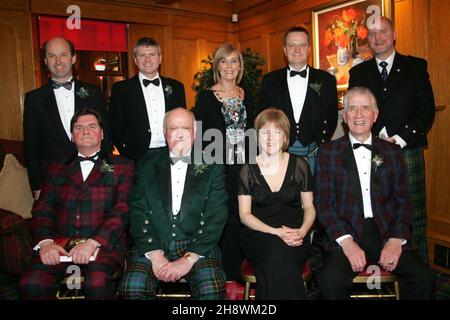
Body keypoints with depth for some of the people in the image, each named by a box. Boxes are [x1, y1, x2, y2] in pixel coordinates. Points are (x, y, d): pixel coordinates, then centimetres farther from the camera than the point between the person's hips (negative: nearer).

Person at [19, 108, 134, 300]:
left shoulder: (122, 166, 11)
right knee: (31, 284, -26)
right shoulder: (56, 168, 21)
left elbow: (122, 210, -1)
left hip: (103, 243, -2)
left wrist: (93, 242, -15)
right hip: (59, 244, 3)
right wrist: (45, 242, -9)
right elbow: (42, 209, 11)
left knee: (97, 285, -32)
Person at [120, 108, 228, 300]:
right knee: (132, 289, -24)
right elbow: (138, 212, 3)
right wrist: (155, 255, -10)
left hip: (197, 247, -1)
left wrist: (189, 259, -12)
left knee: (212, 290, -27)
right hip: (153, 246, 1)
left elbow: (216, 217, -2)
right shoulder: (147, 165, 10)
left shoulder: (212, 167, 6)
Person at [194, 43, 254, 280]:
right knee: (221, 218, -2)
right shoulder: (206, 97, -1)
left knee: (240, 217, 7)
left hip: (243, 167, 4)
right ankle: (223, 272, 14)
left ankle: (237, 270, 23)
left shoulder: (247, 96, 12)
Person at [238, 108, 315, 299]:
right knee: (276, 248, -33)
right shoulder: (248, 170, 3)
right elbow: (244, 214, 1)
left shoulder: (299, 165, 5)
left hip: (294, 236, 1)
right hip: (258, 235, 0)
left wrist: (302, 231, -11)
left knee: (280, 252, -32)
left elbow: (309, 207, 10)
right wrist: (276, 232, -14)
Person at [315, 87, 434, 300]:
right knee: (331, 280, -29)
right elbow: (323, 202, -1)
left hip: (387, 234, 3)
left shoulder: (393, 153, 13)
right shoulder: (328, 152, 6)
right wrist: (346, 241, -14)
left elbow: (403, 201, 11)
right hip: (345, 234, -2)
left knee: (423, 278, -20)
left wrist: (396, 239, -7)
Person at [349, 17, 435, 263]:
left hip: (408, 151, -1)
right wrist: (379, 138, -8)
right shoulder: (358, 72, 13)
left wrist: (400, 139, -10)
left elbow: (427, 110, 2)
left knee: (414, 218, 1)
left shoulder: (416, 67, 9)